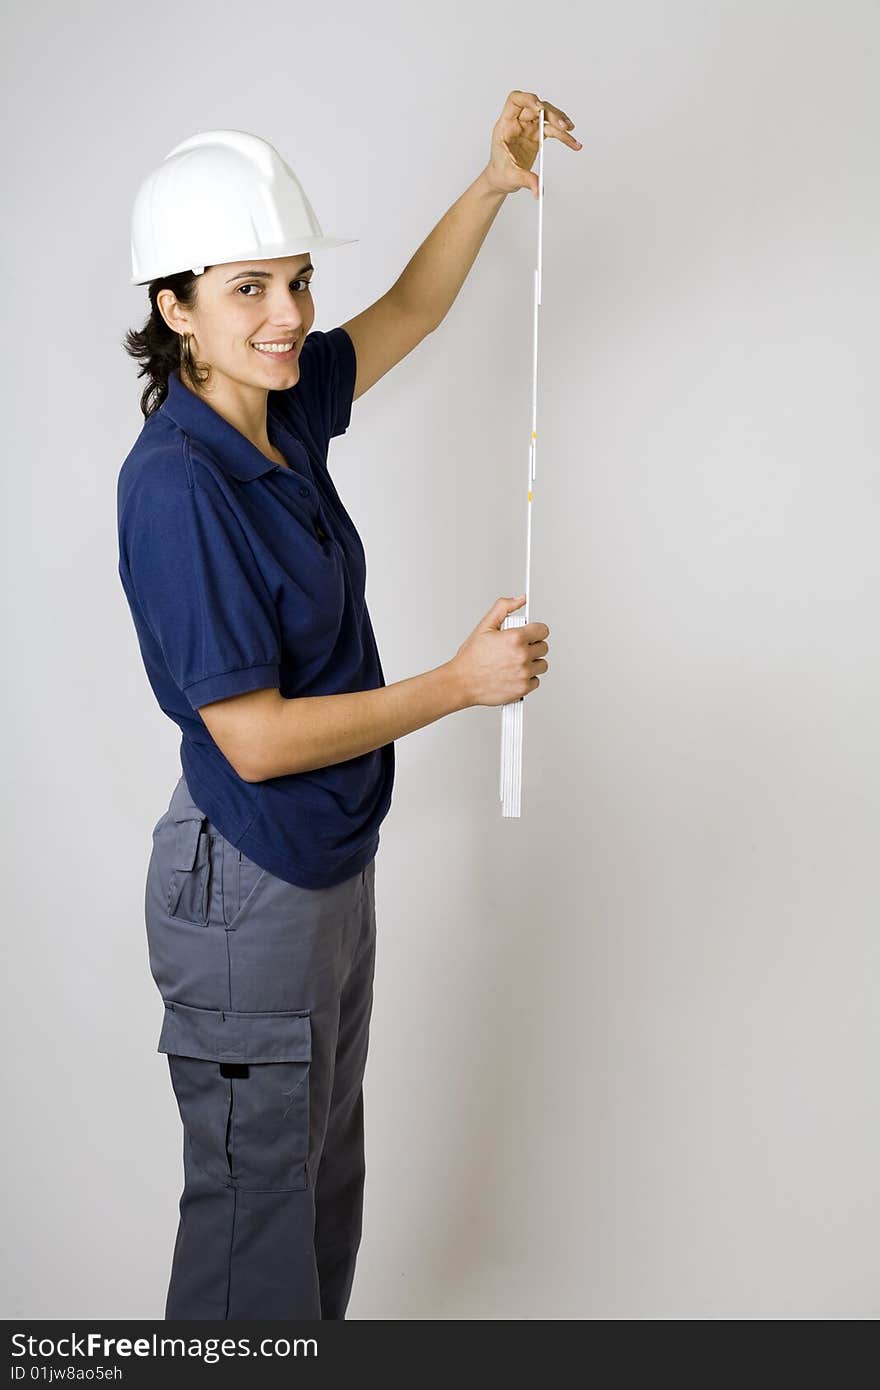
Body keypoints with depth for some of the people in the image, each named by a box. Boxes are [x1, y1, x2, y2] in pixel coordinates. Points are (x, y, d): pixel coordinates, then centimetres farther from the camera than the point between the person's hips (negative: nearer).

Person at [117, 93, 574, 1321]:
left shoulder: (283, 409, -1)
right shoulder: (176, 483, -25)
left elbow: (408, 312, 18)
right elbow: (256, 738, -25)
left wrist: (495, 181, 4)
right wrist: (461, 682, -19)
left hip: (335, 863, 9)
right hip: (249, 887, -9)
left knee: (326, 1166, 24)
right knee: (258, 1198, 9)